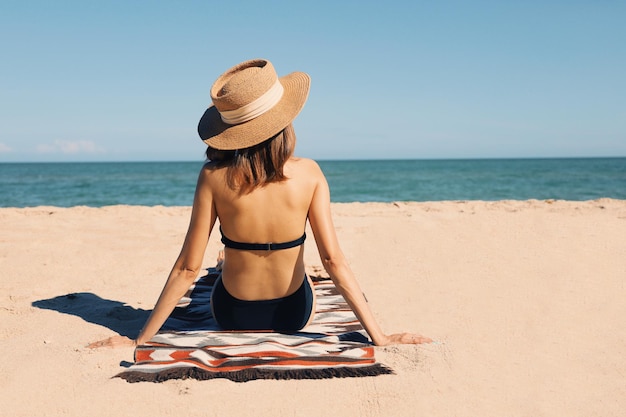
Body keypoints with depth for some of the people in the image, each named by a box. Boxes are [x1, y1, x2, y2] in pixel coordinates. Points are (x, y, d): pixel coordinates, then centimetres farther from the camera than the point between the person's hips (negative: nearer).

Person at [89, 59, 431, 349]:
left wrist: (140, 340, -9)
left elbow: (187, 267, -18)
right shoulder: (309, 174, -19)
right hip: (294, 315, -1)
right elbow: (334, 261, -21)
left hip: (232, 316, 1)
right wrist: (379, 337, -14)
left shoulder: (214, 178, -20)